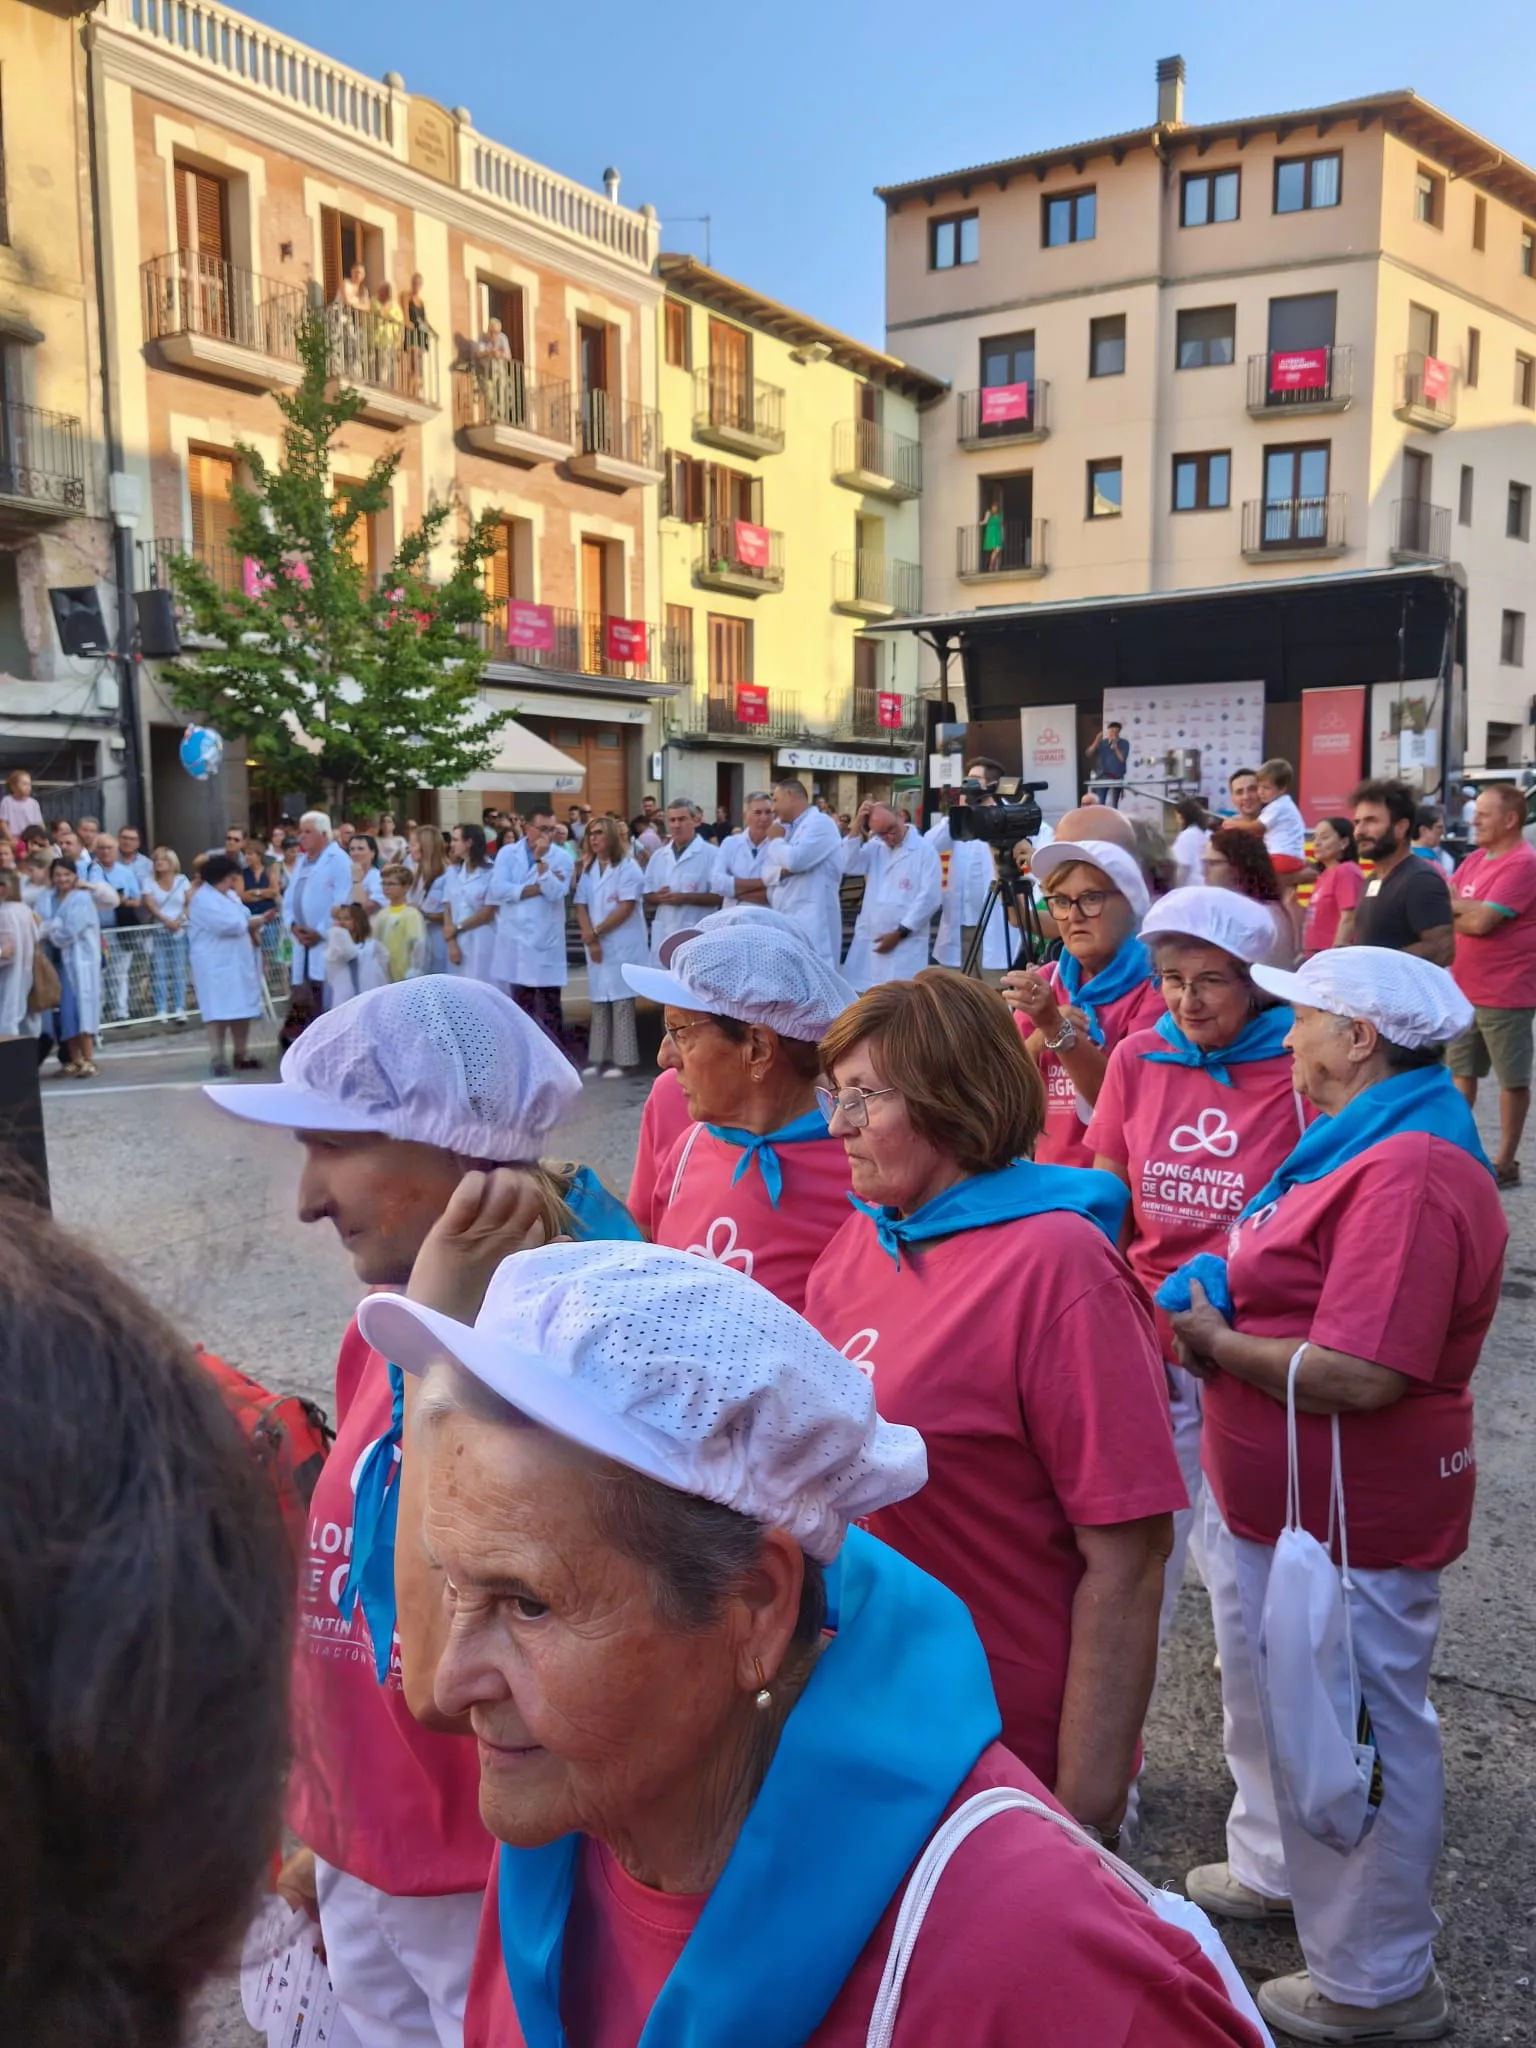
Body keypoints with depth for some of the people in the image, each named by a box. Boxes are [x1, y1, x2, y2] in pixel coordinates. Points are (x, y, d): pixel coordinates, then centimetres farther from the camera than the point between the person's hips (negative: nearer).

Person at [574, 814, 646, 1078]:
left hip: (622, 945, -6)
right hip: (596, 945, 6)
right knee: (599, 1002, 7)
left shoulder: (627, 867, -6)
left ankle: (621, 1060, -4)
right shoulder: (588, 869, 14)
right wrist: (589, 938, -9)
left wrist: (596, 932, -11)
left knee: (621, 1002, -5)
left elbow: (626, 907, -14)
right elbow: (581, 906, 6)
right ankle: (599, 1058, 11)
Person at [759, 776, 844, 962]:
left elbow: (794, 860, -20)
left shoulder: (820, 823, -5)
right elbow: (766, 874, 13)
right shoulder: (785, 827, 22)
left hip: (811, 922, -8)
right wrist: (782, 871, -9)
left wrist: (776, 840, -1)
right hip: (783, 921, 8)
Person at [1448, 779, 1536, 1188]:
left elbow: (1482, 921, -23)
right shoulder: (1475, 859, 11)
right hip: (1464, 990, 8)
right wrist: (1467, 909, -12)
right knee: (1461, 1071, 13)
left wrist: (1452, 909, -5)